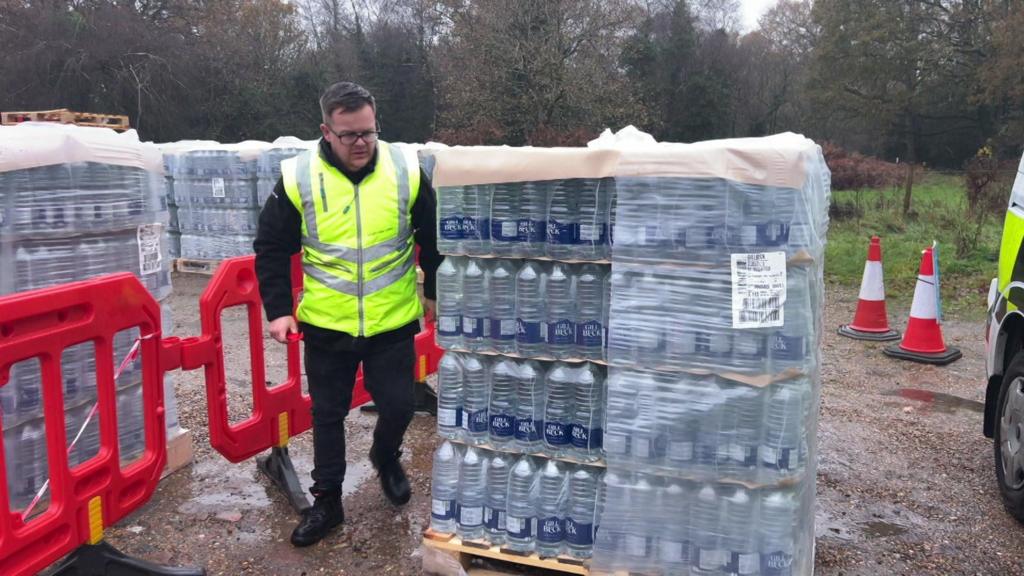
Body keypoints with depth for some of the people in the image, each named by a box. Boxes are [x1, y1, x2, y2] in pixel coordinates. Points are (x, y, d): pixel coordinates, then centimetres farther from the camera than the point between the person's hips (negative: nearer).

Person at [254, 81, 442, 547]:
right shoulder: (298, 177, -8)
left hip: (393, 324, 0)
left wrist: (435, 293, 11)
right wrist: (278, 310, -3)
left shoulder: (406, 170, -6)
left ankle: (385, 457, 42)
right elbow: (271, 250, 2)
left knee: (398, 407, 7)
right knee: (327, 415, 12)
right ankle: (327, 501, 31)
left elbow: (433, 241, 6)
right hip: (325, 326, 0)